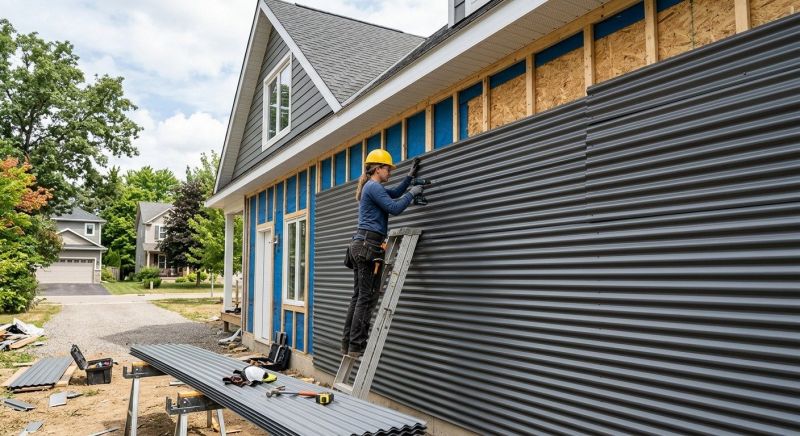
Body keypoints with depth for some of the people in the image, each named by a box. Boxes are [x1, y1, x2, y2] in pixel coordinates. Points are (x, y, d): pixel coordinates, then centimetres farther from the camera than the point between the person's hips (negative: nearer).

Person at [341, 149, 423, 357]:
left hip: (360, 244, 10)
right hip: (369, 244, -10)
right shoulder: (373, 187, -8)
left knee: (358, 296, 9)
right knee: (367, 297, -9)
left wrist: (410, 176, 33)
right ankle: (356, 346, -8)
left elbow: (395, 193, 37)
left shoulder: (371, 187, 23)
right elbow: (395, 208, -14)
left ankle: (348, 343, 11)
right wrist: (412, 193, -1)